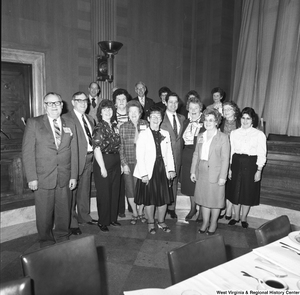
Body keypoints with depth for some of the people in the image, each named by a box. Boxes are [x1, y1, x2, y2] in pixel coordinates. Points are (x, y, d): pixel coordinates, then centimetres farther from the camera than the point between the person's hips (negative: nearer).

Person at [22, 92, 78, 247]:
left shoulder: (70, 125, 9)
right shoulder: (33, 123, 0)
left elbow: (74, 152, 7)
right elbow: (27, 152, -4)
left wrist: (74, 176, 3)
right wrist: (31, 177, -10)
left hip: (64, 177, 3)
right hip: (43, 177, -2)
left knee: (64, 211, 11)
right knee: (44, 213, 8)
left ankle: (63, 238, 31)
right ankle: (46, 241, 28)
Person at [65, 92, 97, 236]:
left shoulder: (90, 118, 16)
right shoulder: (67, 118, -9)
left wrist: (92, 156, 9)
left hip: (89, 158, 7)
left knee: (85, 190, 19)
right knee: (72, 191, 2)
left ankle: (84, 216, 35)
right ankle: (72, 222, 15)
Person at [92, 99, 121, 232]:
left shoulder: (114, 126, 9)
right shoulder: (99, 127, -11)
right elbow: (97, 149, -15)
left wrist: (121, 163, 7)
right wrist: (102, 167, -17)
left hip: (116, 162, 7)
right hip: (103, 162, -7)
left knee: (115, 191, 15)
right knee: (104, 193, 4)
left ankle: (113, 218, 31)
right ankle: (103, 222, 20)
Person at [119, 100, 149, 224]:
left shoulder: (145, 125, 2)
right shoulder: (123, 127, 3)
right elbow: (121, 147, 0)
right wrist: (124, 164, -4)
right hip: (128, 163, 1)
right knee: (130, 188, 6)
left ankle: (140, 212, 26)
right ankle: (134, 213, 25)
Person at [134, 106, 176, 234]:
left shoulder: (166, 134, 9)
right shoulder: (143, 135, -5)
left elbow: (169, 153, 9)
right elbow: (140, 156, -9)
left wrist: (171, 169, 2)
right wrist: (144, 174, -14)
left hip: (163, 171, 4)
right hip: (148, 172, -4)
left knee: (164, 198, 11)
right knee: (149, 199, 7)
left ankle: (161, 222, 31)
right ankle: (151, 223, 27)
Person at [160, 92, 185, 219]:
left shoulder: (182, 118, 10)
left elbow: (181, 137, 13)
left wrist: (180, 150, 4)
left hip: (177, 154, 5)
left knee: (174, 181, 13)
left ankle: (171, 207, 26)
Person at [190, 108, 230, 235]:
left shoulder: (223, 137, -7)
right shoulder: (200, 136, 9)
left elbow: (225, 159, -9)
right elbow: (196, 154, 10)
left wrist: (222, 177, -13)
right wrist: (193, 171, 7)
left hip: (216, 174, -4)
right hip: (202, 173, 5)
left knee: (215, 200, 9)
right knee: (203, 198, 14)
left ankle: (213, 223, 30)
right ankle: (205, 222, 32)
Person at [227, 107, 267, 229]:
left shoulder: (259, 134, -4)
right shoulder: (234, 133, 5)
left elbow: (262, 154, -3)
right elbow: (231, 151, 6)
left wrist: (259, 170, -8)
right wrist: (229, 168, 3)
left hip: (251, 165, -2)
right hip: (236, 164, 2)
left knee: (248, 192, 8)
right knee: (235, 191, 10)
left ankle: (244, 218, 28)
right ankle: (236, 216, 29)